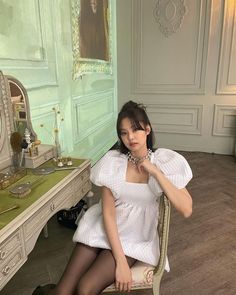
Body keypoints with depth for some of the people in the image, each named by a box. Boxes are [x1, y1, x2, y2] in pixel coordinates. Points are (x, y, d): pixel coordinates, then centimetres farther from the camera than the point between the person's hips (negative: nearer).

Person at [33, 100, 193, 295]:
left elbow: (186, 210, -18)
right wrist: (120, 262, -17)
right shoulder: (113, 162, -9)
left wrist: (155, 172, -24)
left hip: (136, 237, 0)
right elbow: (108, 212, -11)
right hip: (104, 229, 1)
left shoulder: (164, 162, -9)